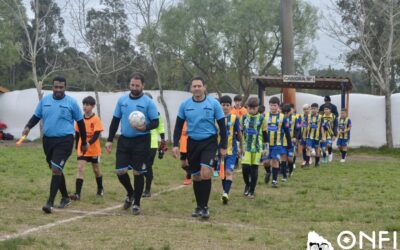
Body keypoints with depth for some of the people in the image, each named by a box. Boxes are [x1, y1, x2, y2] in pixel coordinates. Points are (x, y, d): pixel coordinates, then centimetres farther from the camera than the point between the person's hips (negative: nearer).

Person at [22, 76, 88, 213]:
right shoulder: (45, 100, 5)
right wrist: (28, 127, -9)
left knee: (56, 169, -17)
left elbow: (80, 122, 3)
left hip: (64, 141, -5)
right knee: (55, 170, 15)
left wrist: (84, 143, 7)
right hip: (48, 140, 5)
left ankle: (50, 202, -18)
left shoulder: (71, 102, -5)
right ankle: (65, 197, 33)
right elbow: (36, 116, 13)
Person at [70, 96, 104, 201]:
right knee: (80, 168, -12)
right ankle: (77, 194, -18)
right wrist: (77, 148, 11)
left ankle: (100, 189, 36)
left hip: (94, 150, -2)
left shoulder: (96, 119, -9)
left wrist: (89, 143, -31)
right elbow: (77, 134, 10)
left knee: (96, 169, 13)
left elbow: (97, 134, -17)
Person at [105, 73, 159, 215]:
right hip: (124, 140, 4)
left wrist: (145, 127, -27)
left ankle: (136, 204, 15)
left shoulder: (148, 102, -6)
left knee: (138, 173, 1)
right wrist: (109, 140, 7)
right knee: (120, 171, -1)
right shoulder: (122, 100, 6)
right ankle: (130, 193, 28)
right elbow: (115, 121, 12)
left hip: (141, 142, -4)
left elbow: (155, 122, -6)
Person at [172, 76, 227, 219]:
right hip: (192, 143, 3)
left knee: (205, 173, -19)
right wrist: (175, 145, -1)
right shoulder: (185, 105, 0)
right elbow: (179, 126, 7)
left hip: (209, 142, -3)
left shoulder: (214, 104, -5)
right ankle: (199, 206, 24)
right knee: (196, 176, 9)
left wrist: (223, 146, -2)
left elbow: (222, 126, 0)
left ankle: (204, 206, -6)